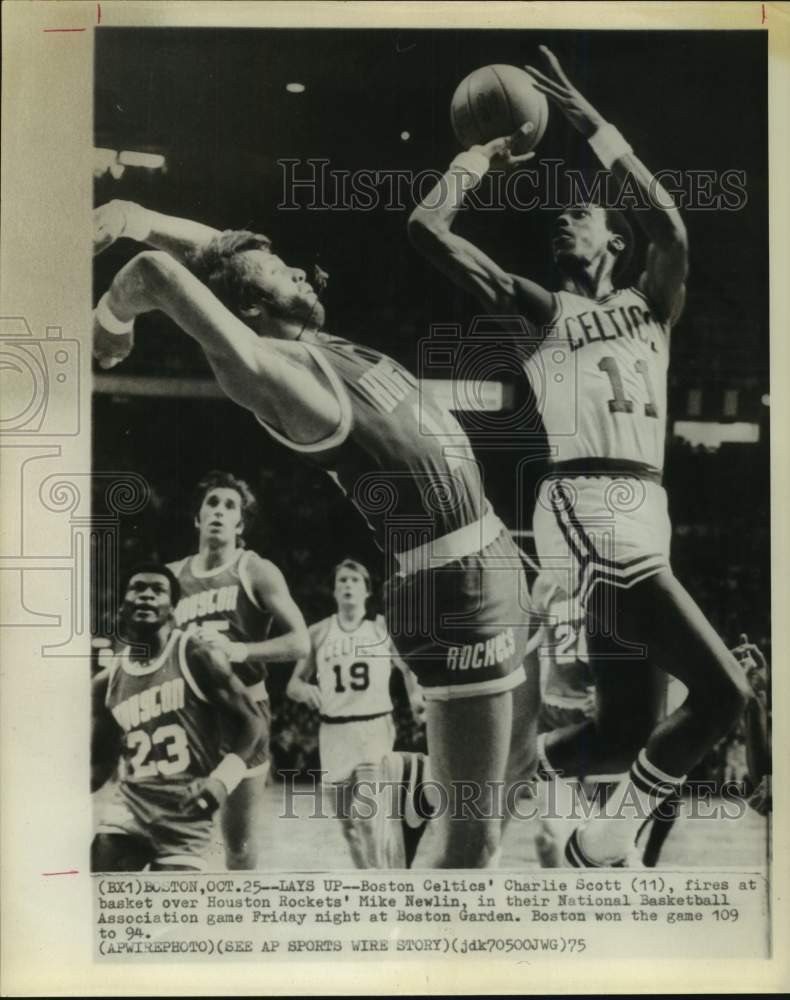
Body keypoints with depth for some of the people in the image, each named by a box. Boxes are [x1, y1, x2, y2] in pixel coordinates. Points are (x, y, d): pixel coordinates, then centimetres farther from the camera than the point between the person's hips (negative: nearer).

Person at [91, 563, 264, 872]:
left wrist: (222, 780, -19)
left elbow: (253, 724, -5)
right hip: (129, 801, 4)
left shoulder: (197, 658, -6)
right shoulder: (106, 681, 8)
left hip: (186, 815, -4)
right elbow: (100, 762, 16)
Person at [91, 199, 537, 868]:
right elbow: (159, 271, -25)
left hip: (492, 566, 9)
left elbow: (233, 254, 17)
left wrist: (141, 220, 3)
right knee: (472, 827, -2)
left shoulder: (314, 353, 6)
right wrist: (111, 322, -5)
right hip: (459, 587, -9)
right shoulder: (279, 368, -17)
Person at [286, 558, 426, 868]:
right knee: (348, 823, 8)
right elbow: (293, 684, 9)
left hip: (375, 726, -2)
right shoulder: (318, 633, 5)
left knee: (368, 812, -20)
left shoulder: (383, 628, 2)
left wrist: (416, 697, -4)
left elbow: (407, 669, 15)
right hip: (333, 731, 3)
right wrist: (305, 690, -13)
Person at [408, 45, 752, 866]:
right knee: (721, 691, -13)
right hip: (582, 510, -5)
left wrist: (593, 128, -2)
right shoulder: (541, 311, 10)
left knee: (625, 731, 10)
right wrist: (485, 154, 14)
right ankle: (608, 838, 4)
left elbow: (672, 232, -3)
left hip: (644, 515, 6)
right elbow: (426, 228, 3)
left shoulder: (651, 305, 20)